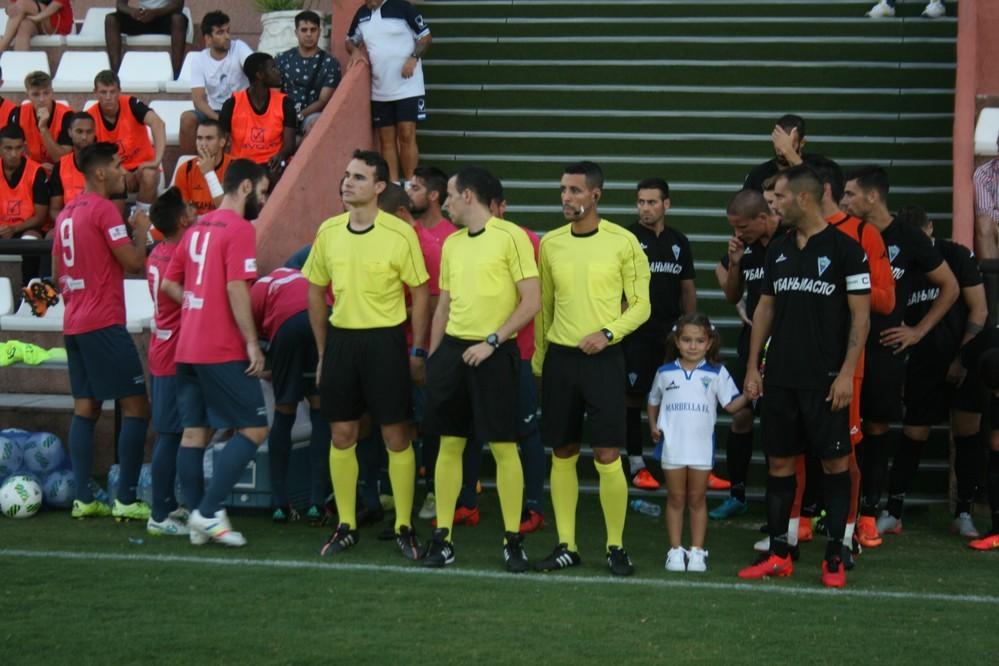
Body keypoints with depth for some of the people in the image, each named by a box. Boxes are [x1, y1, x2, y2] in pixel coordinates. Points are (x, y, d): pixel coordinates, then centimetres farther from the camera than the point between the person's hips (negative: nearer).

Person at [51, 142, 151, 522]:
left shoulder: (67, 214, 15)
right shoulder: (103, 210, -12)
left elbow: (57, 273, 21)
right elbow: (134, 263, -14)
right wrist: (141, 232, 1)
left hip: (74, 325, 9)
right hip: (104, 324, -9)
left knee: (85, 409, 8)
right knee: (136, 407, -5)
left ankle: (83, 499, 5)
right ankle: (126, 500, -9)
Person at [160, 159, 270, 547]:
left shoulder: (197, 229, 14)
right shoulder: (239, 229, -11)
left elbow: (169, 283, 17)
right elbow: (236, 289, -19)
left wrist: (199, 307, 11)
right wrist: (252, 343, -16)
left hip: (187, 350, 9)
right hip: (223, 351, -9)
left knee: (195, 432, 8)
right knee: (254, 428, -3)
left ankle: (199, 522, 9)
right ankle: (208, 512, -9)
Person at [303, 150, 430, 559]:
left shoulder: (400, 234, -8)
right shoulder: (329, 231, 5)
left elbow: (420, 293, -2)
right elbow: (315, 292, 14)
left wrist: (418, 352, -4)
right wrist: (323, 352, 11)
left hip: (385, 341, -4)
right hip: (340, 339, 4)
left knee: (396, 436, -1)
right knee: (341, 436, 7)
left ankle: (404, 527, 9)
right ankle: (346, 526, 16)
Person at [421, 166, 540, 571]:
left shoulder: (510, 237, -6)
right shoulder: (452, 243, 14)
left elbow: (532, 302, -10)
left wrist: (491, 342, -14)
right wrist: (432, 356, 13)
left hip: (493, 354, -6)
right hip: (452, 349, 6)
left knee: (503, 447, -3)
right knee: (449, 444, 5)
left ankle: (513, 541, 5)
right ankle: (442, 538, 10)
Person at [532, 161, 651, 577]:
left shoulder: (623, 242, -4)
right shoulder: (551, 243, 7)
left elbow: (641, 305, -1)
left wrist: (608, 333, -15)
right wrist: (538, 357, 15)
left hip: (604, 359, -4)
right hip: (560, 356, 4)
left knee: (607, 456, -7)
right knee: (562, 455, 6)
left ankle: (616, 547, 5)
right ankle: (566, 546, 13)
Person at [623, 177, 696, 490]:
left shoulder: (679, 242, 12)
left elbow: (688, 290, 16)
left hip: (670, 332, 4)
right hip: (636, 333, -4)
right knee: (634, 398, -2)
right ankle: (636, 464, 5)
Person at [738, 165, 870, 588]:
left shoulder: (845, 250, -7)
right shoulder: (778, 249, 11)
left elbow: (861, 315, -8)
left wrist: (847, 373, -13)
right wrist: (752, 367, 11)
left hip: (825, 379, -6)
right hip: (779, 378, 6)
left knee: (834, 462, 0)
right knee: (779, 462, 7)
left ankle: (835, 557, 6)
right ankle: (778, 554, 13)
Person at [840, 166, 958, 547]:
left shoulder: (908, 241, -1)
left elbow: (950, 287, 7)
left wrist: (918, 331, 3)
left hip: (883, 348, -1)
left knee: (877, 427, 4)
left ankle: (869, 513, 10)